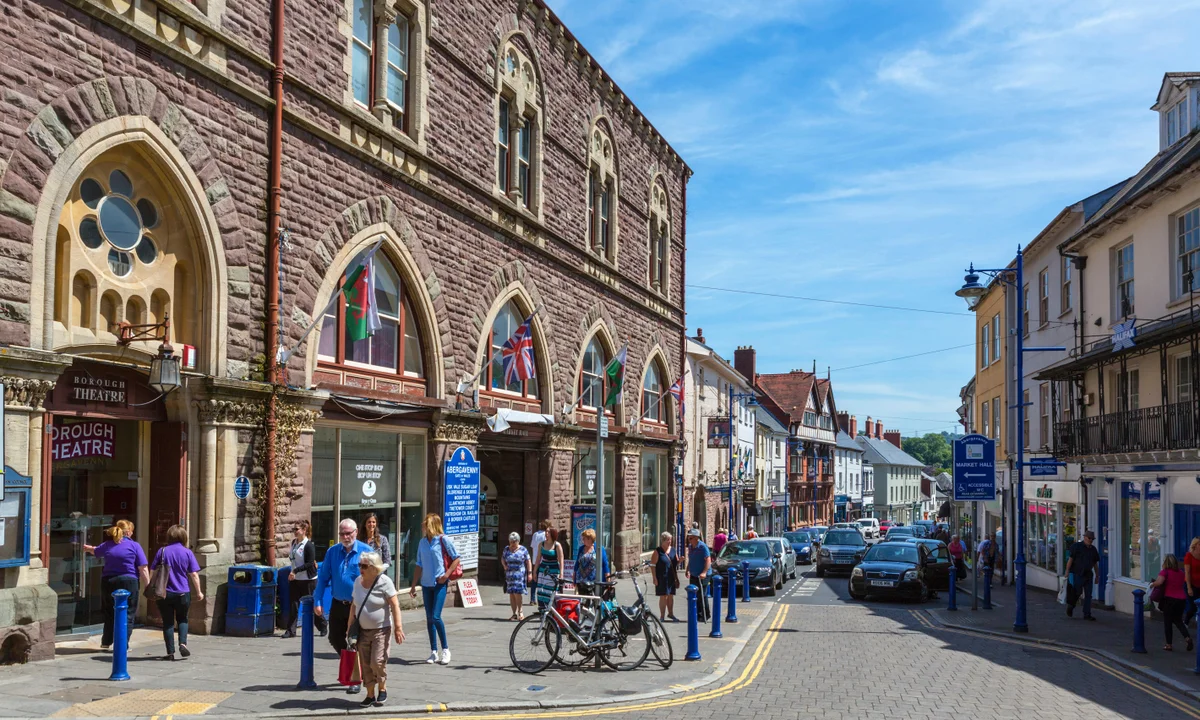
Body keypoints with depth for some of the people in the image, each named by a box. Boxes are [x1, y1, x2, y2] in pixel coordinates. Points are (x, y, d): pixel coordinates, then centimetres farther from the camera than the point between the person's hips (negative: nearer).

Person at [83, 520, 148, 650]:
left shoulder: (107, 545, 8)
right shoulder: (134, 546, -4)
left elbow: (95, 551, 33)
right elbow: (143, 569, -9)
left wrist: (88, 548, 56)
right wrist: (148, 586, -3)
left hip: (108, 583, 5)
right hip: (128, 582, -5)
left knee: (109, 614, 18)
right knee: (127, 615, 2)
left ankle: (106, 642, 23)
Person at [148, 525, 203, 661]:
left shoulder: (162, 551, -1)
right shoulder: (188, 553, -3)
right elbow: (194, 575, -4)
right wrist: (199, 592, 5)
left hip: (164, 594, 0)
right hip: (183, 593, 0)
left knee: (168, 622, 8)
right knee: (182, 619, 19)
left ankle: (170, 652, 6)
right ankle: (183, 643, -2)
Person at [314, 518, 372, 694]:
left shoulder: (366, 551, -9)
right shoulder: (332, 552, 3)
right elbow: (323, 577, 5)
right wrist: (317, 602, -1)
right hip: (338, 605, 4)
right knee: (335, 639, 11)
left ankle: (355, 679, 13)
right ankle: (350, 666, 36)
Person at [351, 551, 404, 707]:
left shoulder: (384, 582, -14)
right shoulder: (358, 581, 4)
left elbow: (395, 605, -15)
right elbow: (354, 605, 12)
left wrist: (398, 627, -20)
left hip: (381, 630, -6)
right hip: (363, 630, 6)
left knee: (377, 662, -11)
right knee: (365, 664, 6)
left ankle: (383, 689, 13)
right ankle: (370, 695, 17)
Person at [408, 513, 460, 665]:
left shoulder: (443, 540, -7)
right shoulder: (423, 542, 9)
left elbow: (456, 559, -2)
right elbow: (419, 566, 14)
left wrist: (447, 574, -14)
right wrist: (413, 586, 13)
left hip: (439, 584, -6)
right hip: (426, 584, 6)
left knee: (435, 617, -13)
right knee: (429, 619, 7)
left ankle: (445, 649, 2)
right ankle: (433, 652, 14)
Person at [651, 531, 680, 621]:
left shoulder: (672, 550, 10)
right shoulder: (658, 551, -7)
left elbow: (676, 562, 19)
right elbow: (653, 565, -10)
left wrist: (680, 560, -2)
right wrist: (655, 578, -15)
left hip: (671, 577, 5)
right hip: (662, 578, -5)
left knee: (671, 596, 14)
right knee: (663, 596, -2)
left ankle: (670, 613, 29)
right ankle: (662, 616, 7)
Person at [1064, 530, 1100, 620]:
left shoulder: (1093, 549, 12)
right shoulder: (1077, 546, -5)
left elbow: (1095, 563, 18)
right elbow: (1070, 559, -8)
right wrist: (1067, 571, -14)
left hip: (1088, 575, 5)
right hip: (1077, 574, -5)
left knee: (1088, 595, 1)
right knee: (1077, 592, -4)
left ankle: (1087, 614, 4)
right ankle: (1070, 606, 23)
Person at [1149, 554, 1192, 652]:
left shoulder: (1165, 572, -10)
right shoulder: (1181, 572, 9)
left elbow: (1159, 582, -25)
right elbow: (1181, 584, 18)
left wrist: (1152, 584, -6)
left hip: (1169, 599, -5)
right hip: (1181, 599, 5)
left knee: (1168, 621, 6)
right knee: (1178, 620, 19)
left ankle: (1169, 645, 9)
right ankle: (1187, 637, -2)